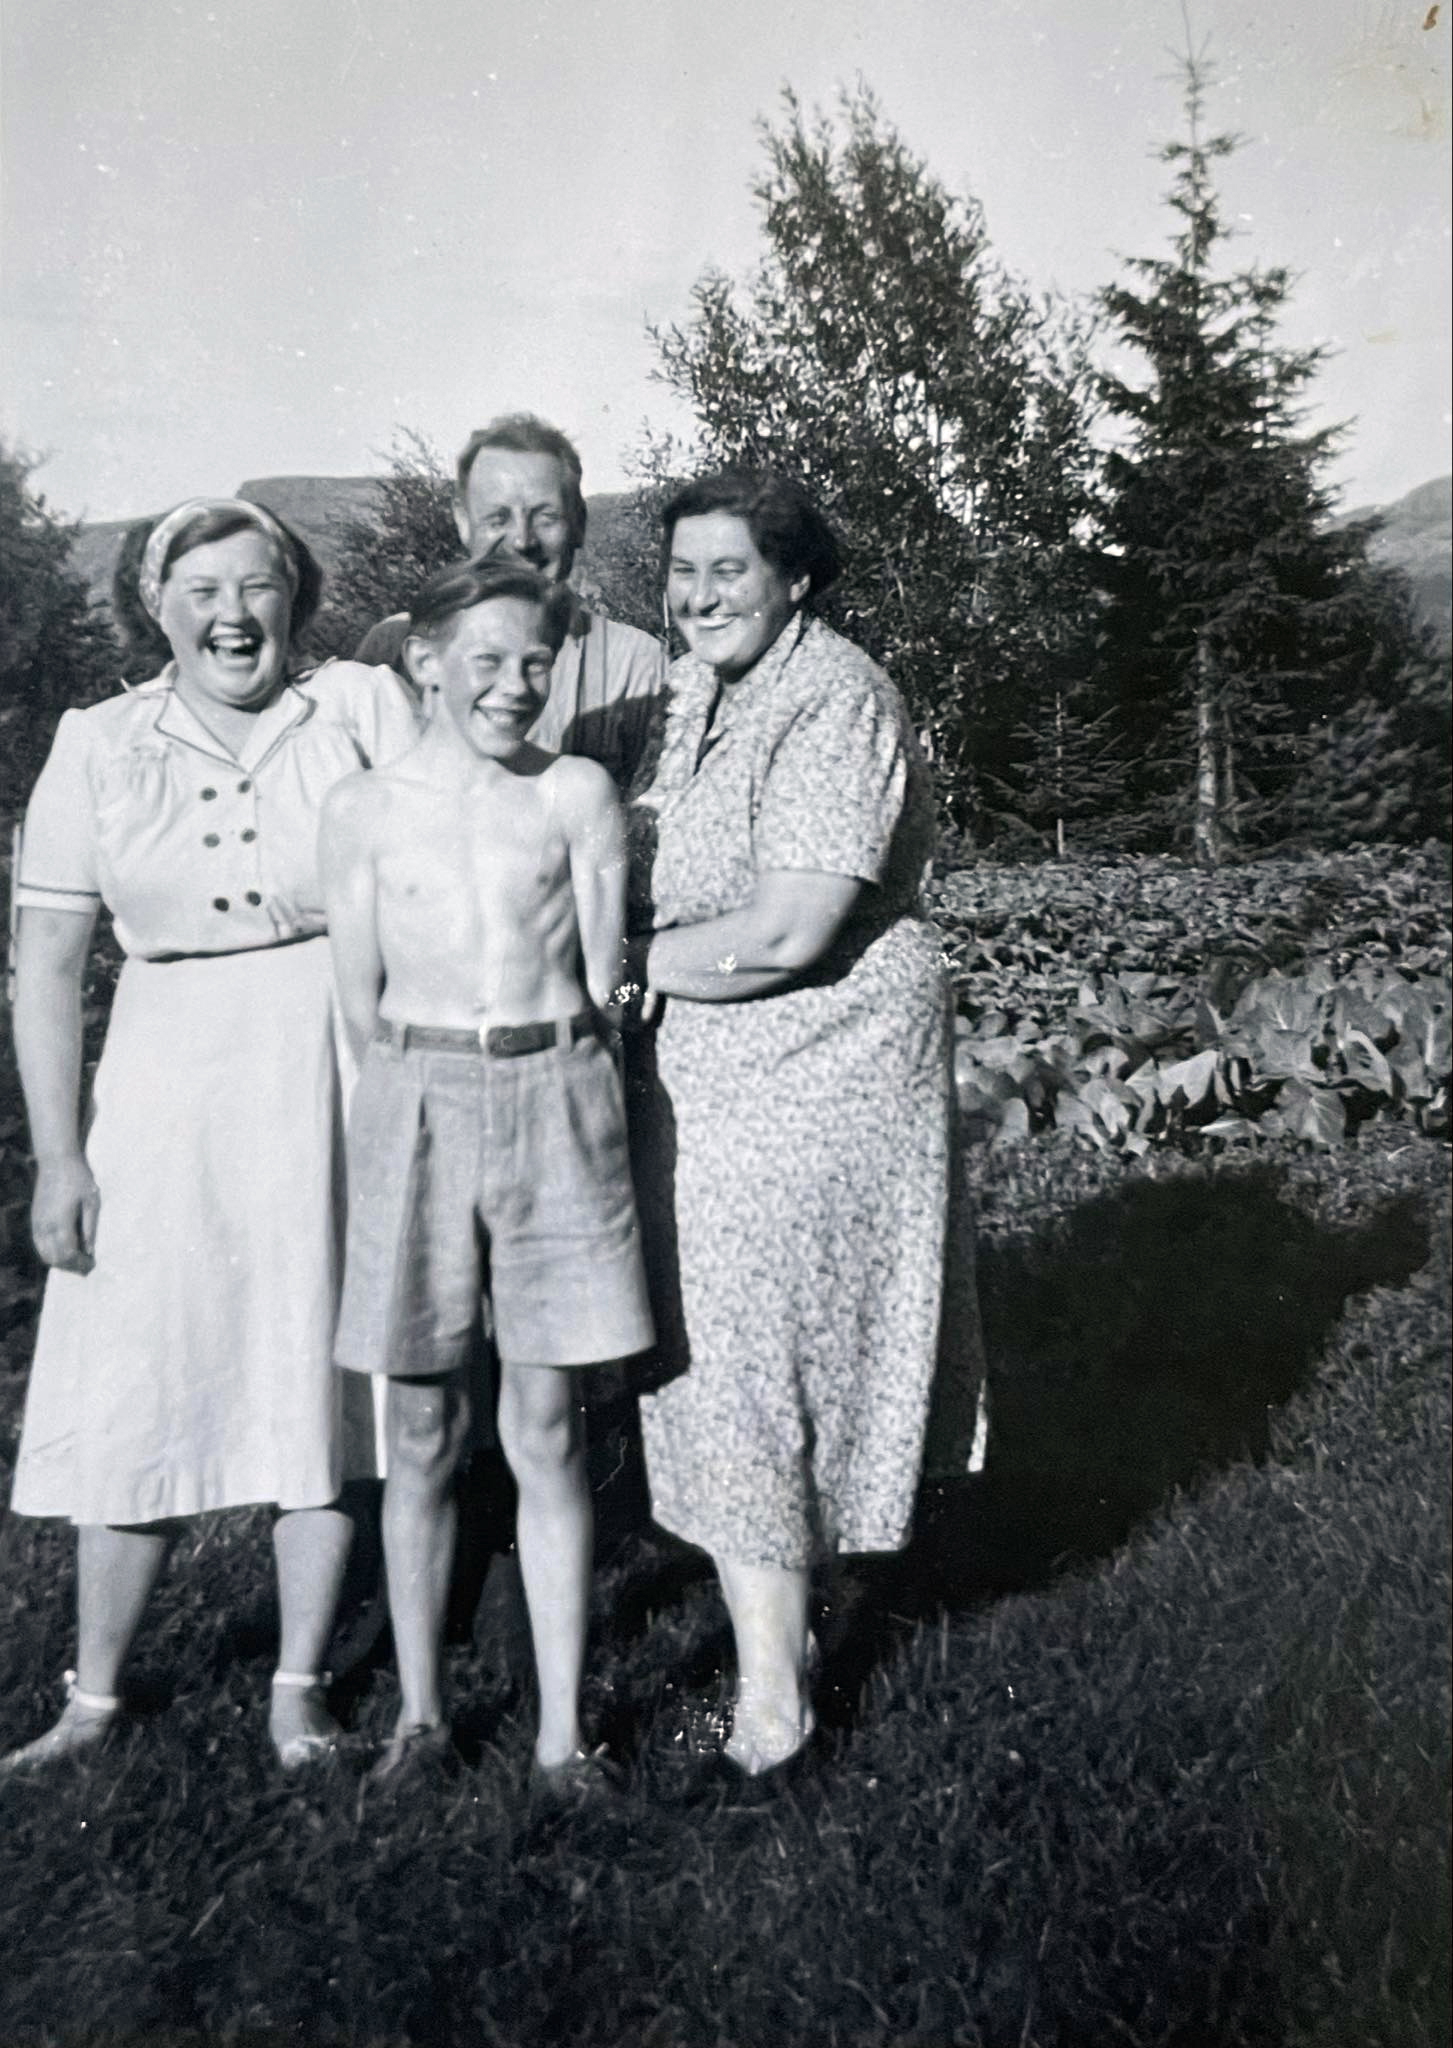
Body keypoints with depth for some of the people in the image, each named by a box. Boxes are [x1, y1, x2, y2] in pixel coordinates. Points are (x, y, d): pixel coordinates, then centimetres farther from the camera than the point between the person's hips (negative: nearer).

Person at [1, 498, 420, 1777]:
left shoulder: (364, 707, -1)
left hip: (334, 1073, -1)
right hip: (166, 1085, 1)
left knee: (318, 1373, 8)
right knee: (137, 1389, 7)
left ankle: (300, 1685, 25)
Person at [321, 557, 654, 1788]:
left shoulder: (580, 795, 3)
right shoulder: (364, 807, 3)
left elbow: (603, 983, 4)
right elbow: (360, 1005, 5)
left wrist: (540, 1079, 0)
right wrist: (437, 1093, 2)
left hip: (558, 1109, 0)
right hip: (415, 1111, 1)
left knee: (546, 1435, 4)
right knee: (421, 1434, 8)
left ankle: (561, 1727, 17)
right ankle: (419, 1709, 24)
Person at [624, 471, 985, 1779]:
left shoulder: (835, 702, -17)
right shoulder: (695, 691, 11)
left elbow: (786, 936, -24)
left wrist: (632, 960, -12)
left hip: (813, 1085, -8)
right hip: (705, 1081, 8)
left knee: (750, 1364, -2)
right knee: (727, 1352, 15)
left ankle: (771, 1700, 13)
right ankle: (786, 1616, 34)